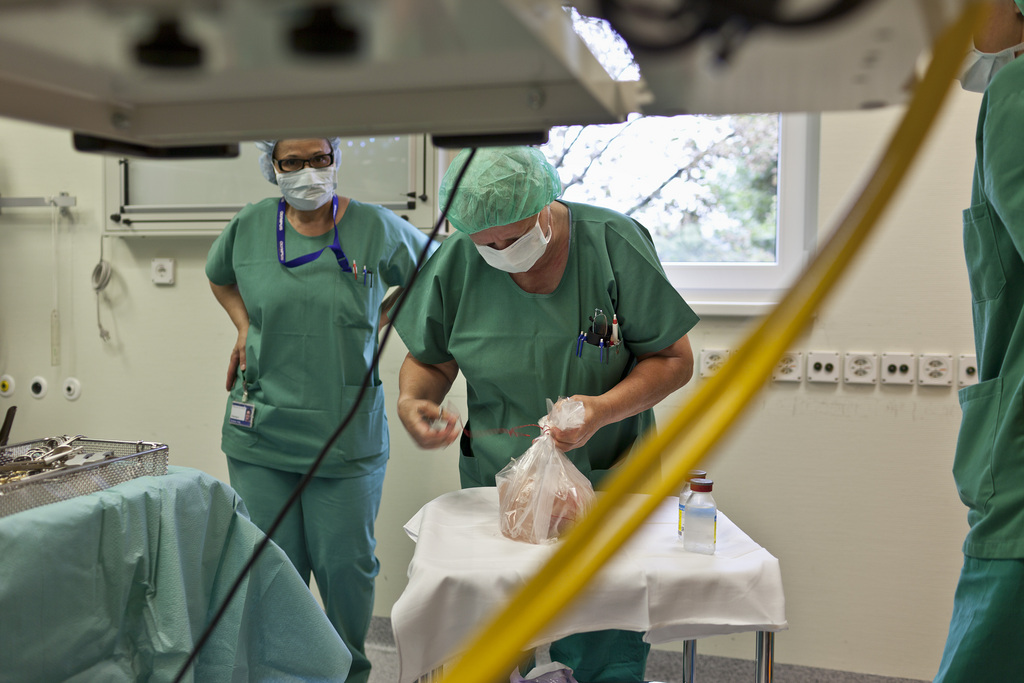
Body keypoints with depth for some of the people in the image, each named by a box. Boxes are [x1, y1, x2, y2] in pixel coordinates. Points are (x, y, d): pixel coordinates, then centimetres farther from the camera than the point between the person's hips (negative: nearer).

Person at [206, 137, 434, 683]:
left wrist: (377, 323, 1)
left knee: (346, 565, 7)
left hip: (347, 438, -2)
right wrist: (245, 326, 7)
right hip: (259, 435, 2)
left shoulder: (375, 227, -3)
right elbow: (219, 276, 24)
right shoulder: (249, 226, 3)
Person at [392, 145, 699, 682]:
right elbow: (431, 360, 9)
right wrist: (411, 402, -14)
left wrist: (605, 409, -23)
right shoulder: (456, 262, -5)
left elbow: (673, 359, -7)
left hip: (607, 483, -1)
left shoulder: (614, 243, -12)